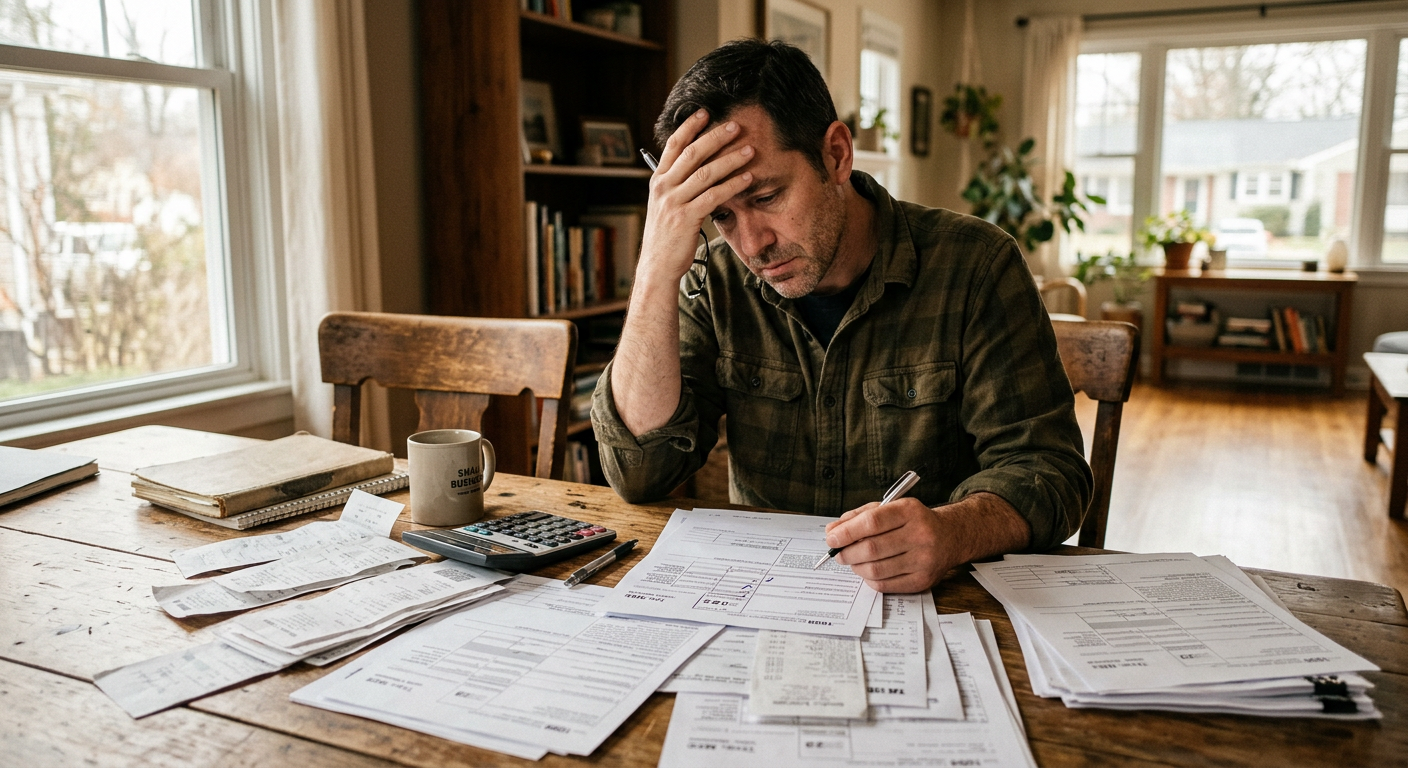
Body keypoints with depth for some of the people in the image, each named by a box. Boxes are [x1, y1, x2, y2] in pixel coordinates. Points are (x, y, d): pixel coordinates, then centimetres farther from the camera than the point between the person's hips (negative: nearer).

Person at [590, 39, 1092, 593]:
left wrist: (951, 533, -33)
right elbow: (640, 474, -12)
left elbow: (1045, 466, -10)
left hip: (938, 602, 1)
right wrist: (656, 272, -22)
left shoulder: (975, 266, -10)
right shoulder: (713, 282, -4)